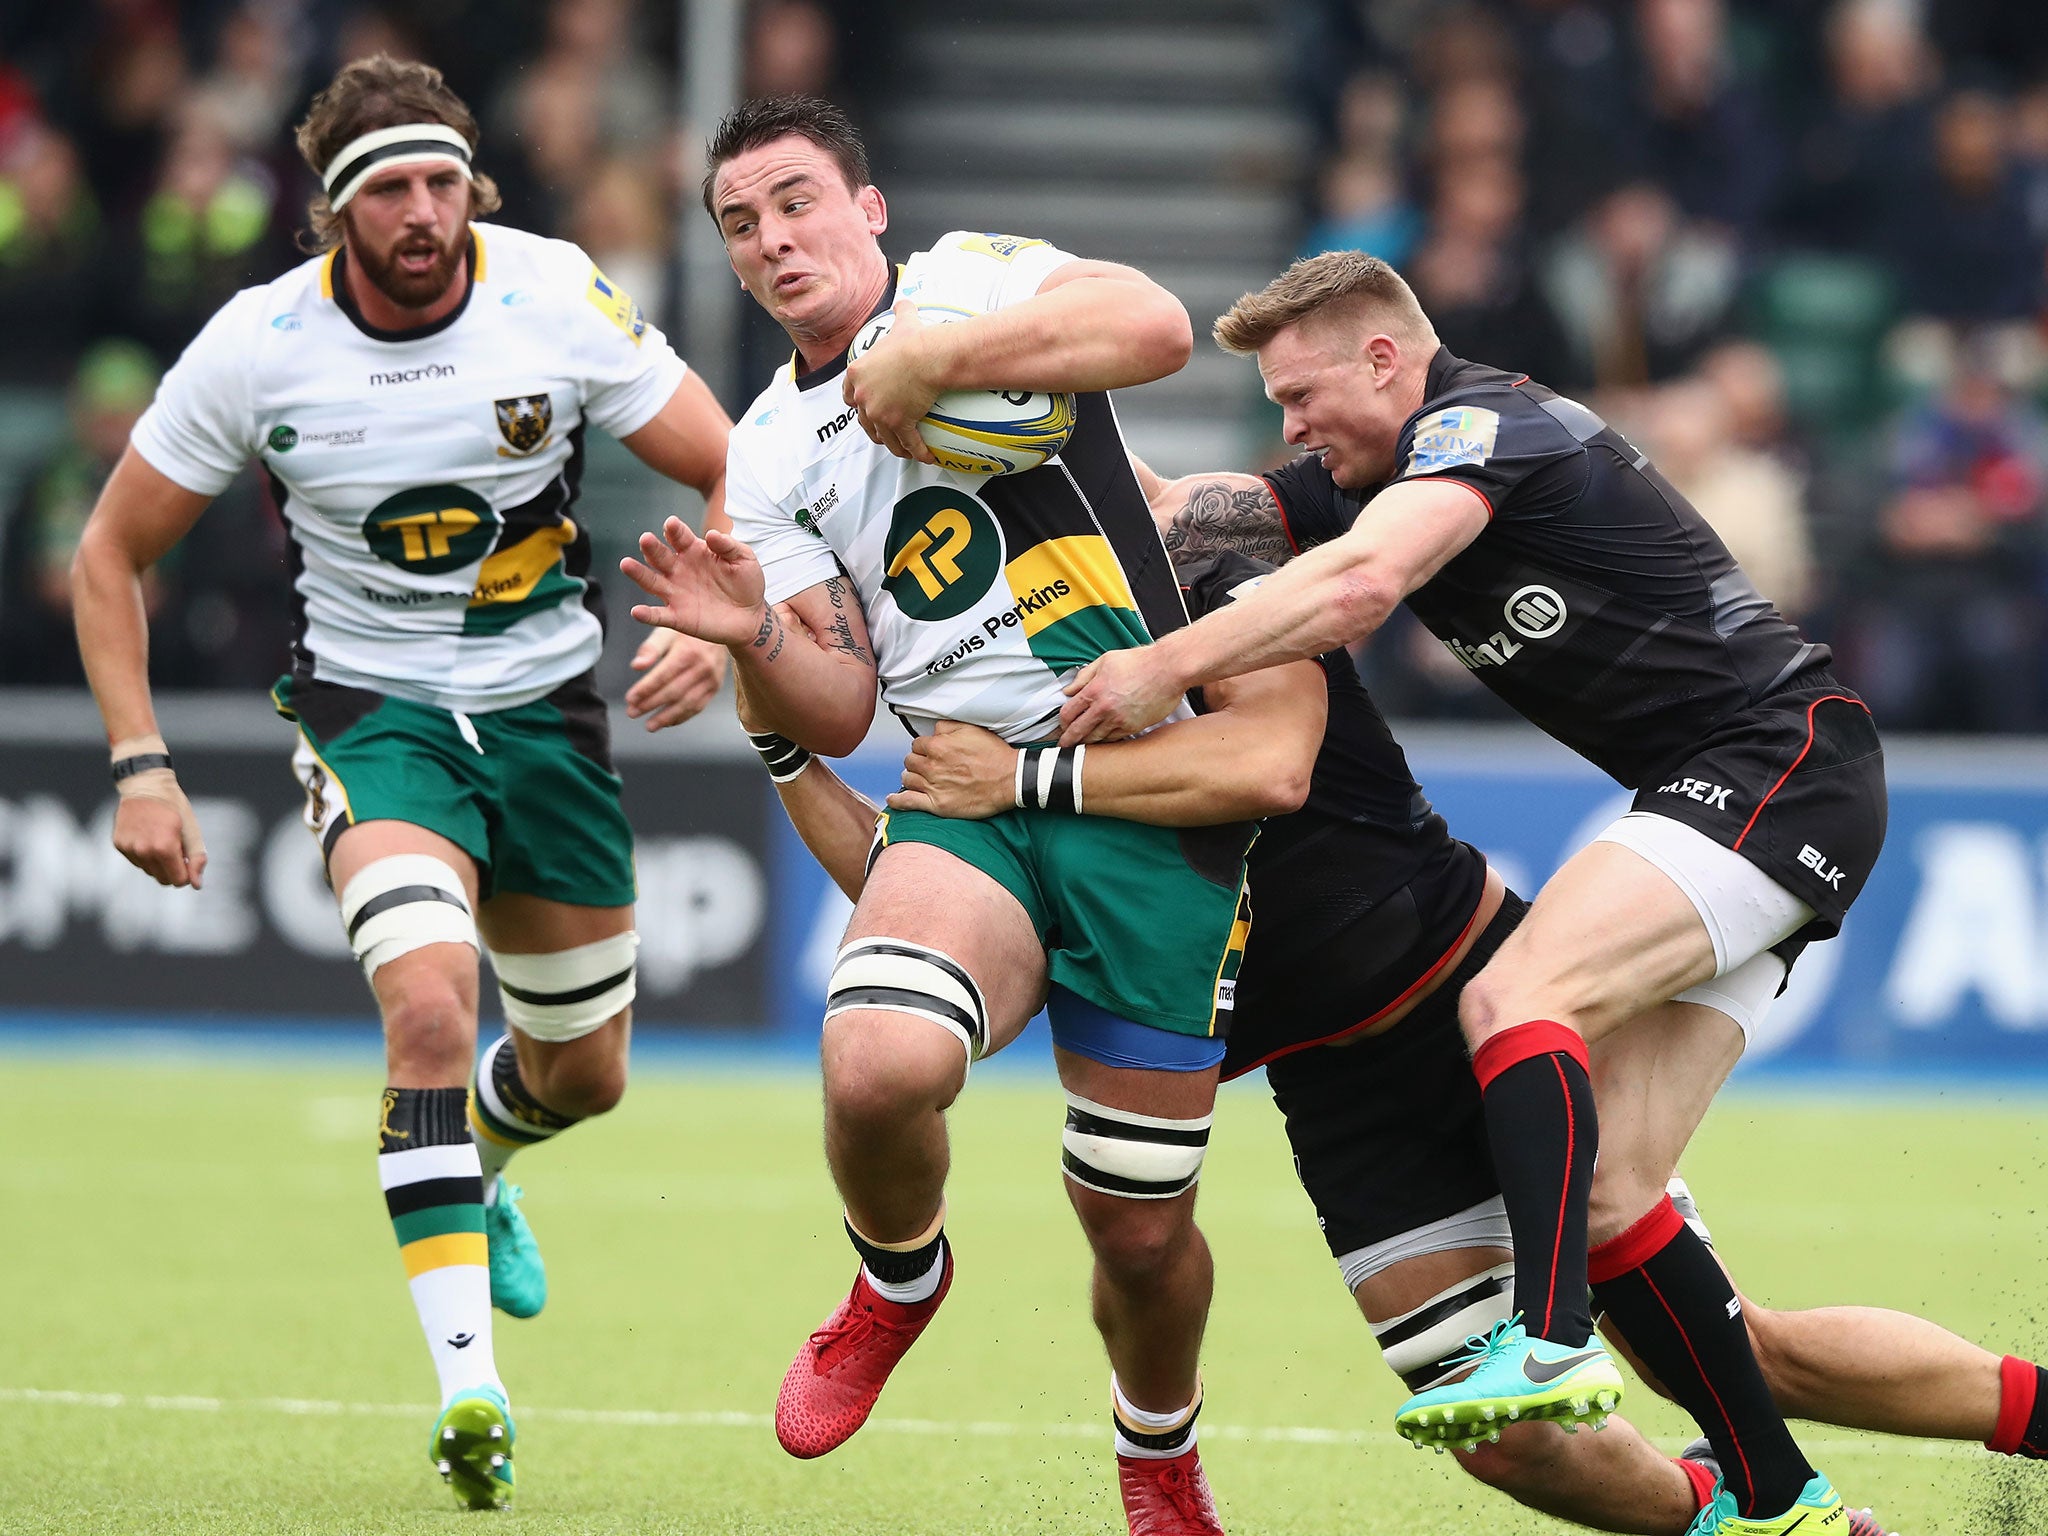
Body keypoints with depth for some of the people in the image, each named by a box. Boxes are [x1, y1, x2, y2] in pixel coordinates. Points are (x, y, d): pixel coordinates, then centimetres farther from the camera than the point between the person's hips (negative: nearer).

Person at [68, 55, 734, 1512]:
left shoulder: (560, 300, -15)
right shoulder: (257, 345, -15)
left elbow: (731, 472, -5)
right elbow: (113, 553, -2)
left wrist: (714, 623, -24)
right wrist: (141, 766, -10)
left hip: (547, 705, 2)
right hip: (371, 706, -2)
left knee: (583, 1075, 13)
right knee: (431, 1007, -28)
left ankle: (473, 1168, 51)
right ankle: (470, 1388, -28)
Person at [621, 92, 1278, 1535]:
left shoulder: (972, 281, 2)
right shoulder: (770, 456, 15)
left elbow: (1157, 328, -20)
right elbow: (838, 714, 11)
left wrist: (930, 358, -21)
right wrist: (754, 639, -9)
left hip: (1153, 794, -3)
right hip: (965, 796, 3)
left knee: (1141, 1229, 0)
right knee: (876, 1067, -30)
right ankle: (899, 1281, 4)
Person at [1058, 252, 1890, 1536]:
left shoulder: (1482, 420, -13)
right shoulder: (1369, 481, 16)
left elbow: (1360, 585, -31)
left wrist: (1165, 668, -29)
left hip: (1787, 760, -9)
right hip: (1714, 801, 9)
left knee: (1514, 996, -29)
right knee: (1605, 1186, -1)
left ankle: (1551, 1343, -45)